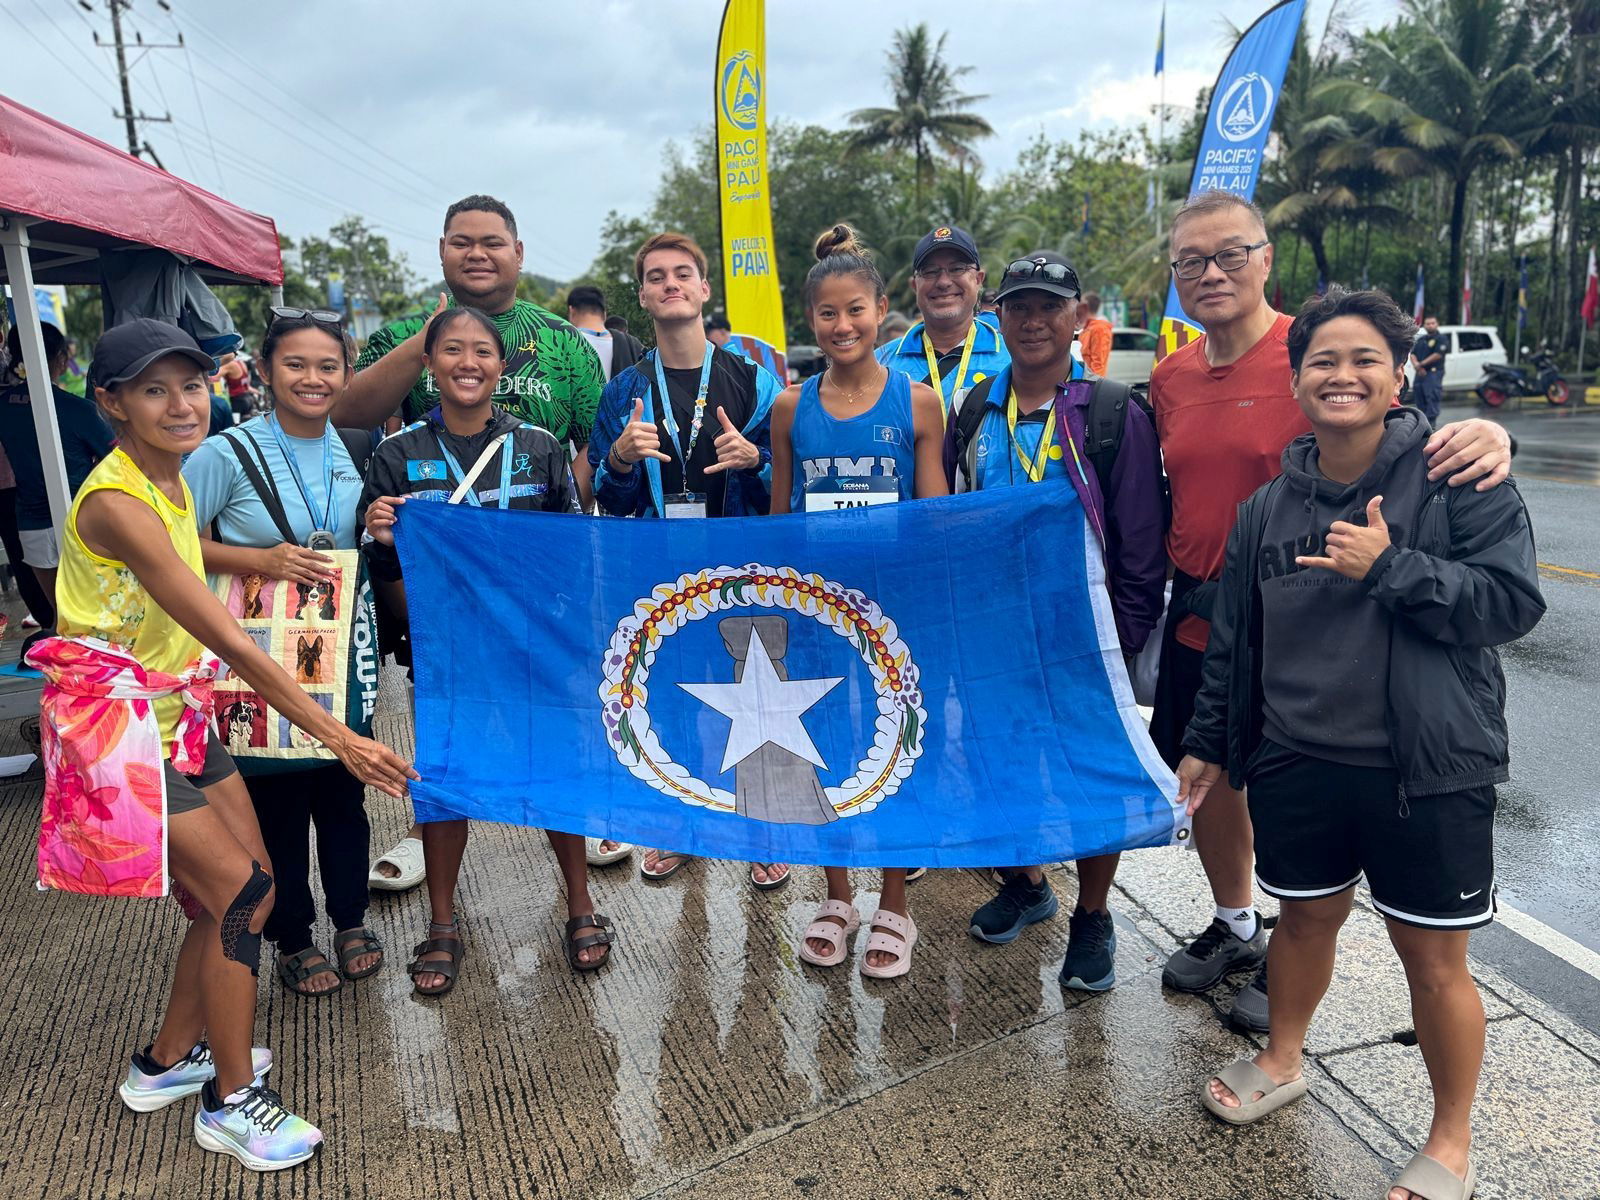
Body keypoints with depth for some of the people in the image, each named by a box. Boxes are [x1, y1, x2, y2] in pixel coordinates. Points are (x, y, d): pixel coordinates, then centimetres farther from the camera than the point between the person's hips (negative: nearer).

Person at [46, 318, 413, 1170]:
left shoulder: (175, 480, 4)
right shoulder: (114, 504, -24)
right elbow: (227, 638, -29)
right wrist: (336, 735, -30)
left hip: (177, 712, 8)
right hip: (115, 726, -8)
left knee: (242, 891, 9)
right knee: (238, 891, -8)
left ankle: (168, 1060, 31)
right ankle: (231, 1104, 10)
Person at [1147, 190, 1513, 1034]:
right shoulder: (1170, 377, 5)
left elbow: (1405, 452, -15)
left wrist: (1484, 440, -35)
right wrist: (1167, 577, 8)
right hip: (1196, 617, 6)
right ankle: (1234, 926, 42)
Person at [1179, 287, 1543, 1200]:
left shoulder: (1455, 477, -6)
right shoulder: (1269, 507, 6)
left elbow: (1513, 601, -12)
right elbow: (1234, 637, 11)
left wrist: (1390, 567, -21)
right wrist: (1207, 742, 14)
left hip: (1428, 771, -3)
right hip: (1296, 762, 4)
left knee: (1435, 958, 9)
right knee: (1307, 919, 20)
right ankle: (1283, 1063, 45)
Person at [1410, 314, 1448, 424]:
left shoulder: (1441, 339, -1)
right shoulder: (1421, 339, 20)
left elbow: (1438, 355, -12)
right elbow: (1413, 354, 14)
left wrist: (1421, 364, -11)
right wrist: (1416, 364, -6)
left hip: (1434, 372, -7)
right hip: (1420, 373, 7)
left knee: (1432, 398, -15)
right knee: (1420, 400, 10)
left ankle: (1430, 422, -18)